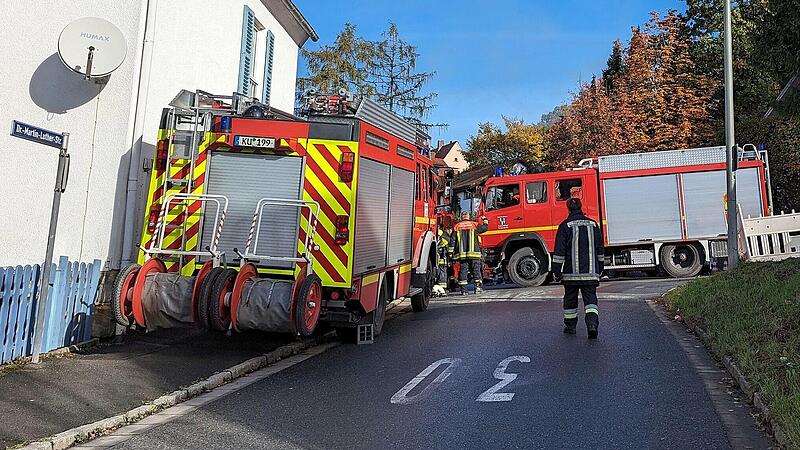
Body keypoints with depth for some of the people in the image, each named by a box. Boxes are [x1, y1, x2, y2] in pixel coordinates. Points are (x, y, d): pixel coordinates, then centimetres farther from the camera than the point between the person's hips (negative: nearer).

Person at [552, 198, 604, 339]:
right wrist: (599, 269, 23)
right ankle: (592, 323, -17)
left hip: (571, 272, -2)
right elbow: (600, 249, 14)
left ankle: (570, 326, 22)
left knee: (570, 298, 12)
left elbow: (559, 251, -7)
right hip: (591, 271, 2)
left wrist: (556, 270, -1)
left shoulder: (565, 226, -5)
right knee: (590, 298, 3)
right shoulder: (593, 224, 8)